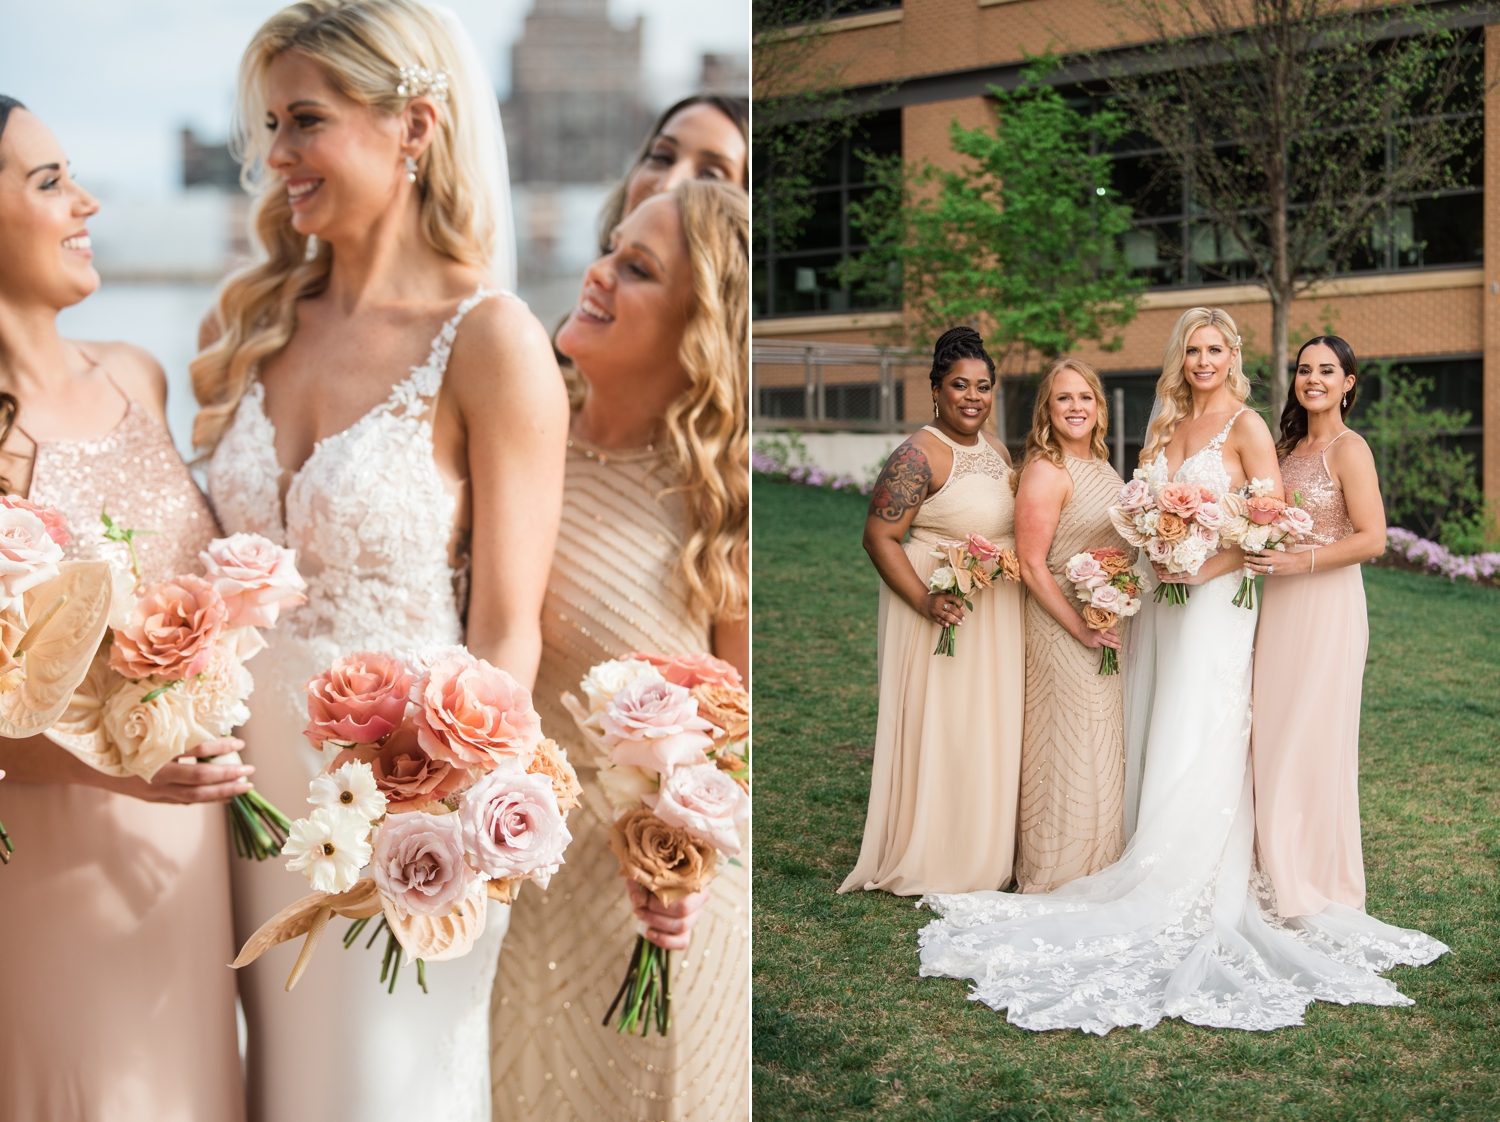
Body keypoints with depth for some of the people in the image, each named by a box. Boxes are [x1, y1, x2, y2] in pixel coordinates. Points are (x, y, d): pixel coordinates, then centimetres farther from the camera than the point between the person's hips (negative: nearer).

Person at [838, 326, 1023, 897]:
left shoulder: (996, 447, 10)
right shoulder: (920, 455, -16)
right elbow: (879, 536, -19)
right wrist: (925, 601, -27)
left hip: (998, 609, 8)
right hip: (947, 609, -8)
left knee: (989, 724, 13)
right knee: (939, 726, -2)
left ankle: (983, 853, 26)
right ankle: (930, 859, 10)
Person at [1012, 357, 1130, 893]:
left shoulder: (1101, 466, 10)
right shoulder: (1046, 471, -16)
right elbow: (1031, 566, -20)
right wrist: (1081, 629, -19)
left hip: (1110, 625, 9)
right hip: (1063, 628, -9)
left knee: (1103, 747, 16)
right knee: (1071, 751, -1)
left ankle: (1099, 868, 28)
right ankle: (1059, 879, 11)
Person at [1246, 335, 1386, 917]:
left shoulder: (1349, 448, -8)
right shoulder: (1287, 447, 14)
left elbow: (1372, 539, -15)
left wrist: (1300, 562, -21)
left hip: (1327, 605, -7)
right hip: (1278, 607, 7)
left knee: (1315, 742, -2)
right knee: (1273, 740, 8)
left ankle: (1323, 885, 12)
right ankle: (1281, 874, 19)